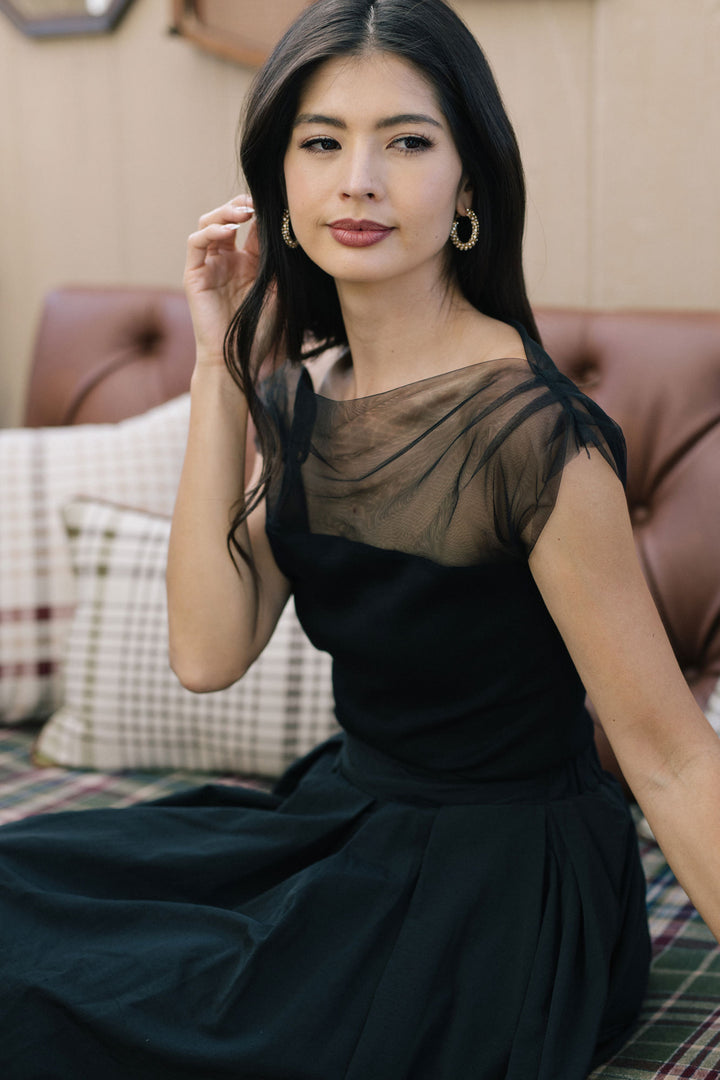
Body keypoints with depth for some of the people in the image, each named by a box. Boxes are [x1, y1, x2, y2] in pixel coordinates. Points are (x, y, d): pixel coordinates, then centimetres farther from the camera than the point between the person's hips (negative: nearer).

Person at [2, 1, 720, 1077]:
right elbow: (209, 652, -9)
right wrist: (220, 364, -12)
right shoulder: (298, 391, -1)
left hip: (502, 878, -6)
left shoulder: (528, 431, -25)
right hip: (346, 812, 7)